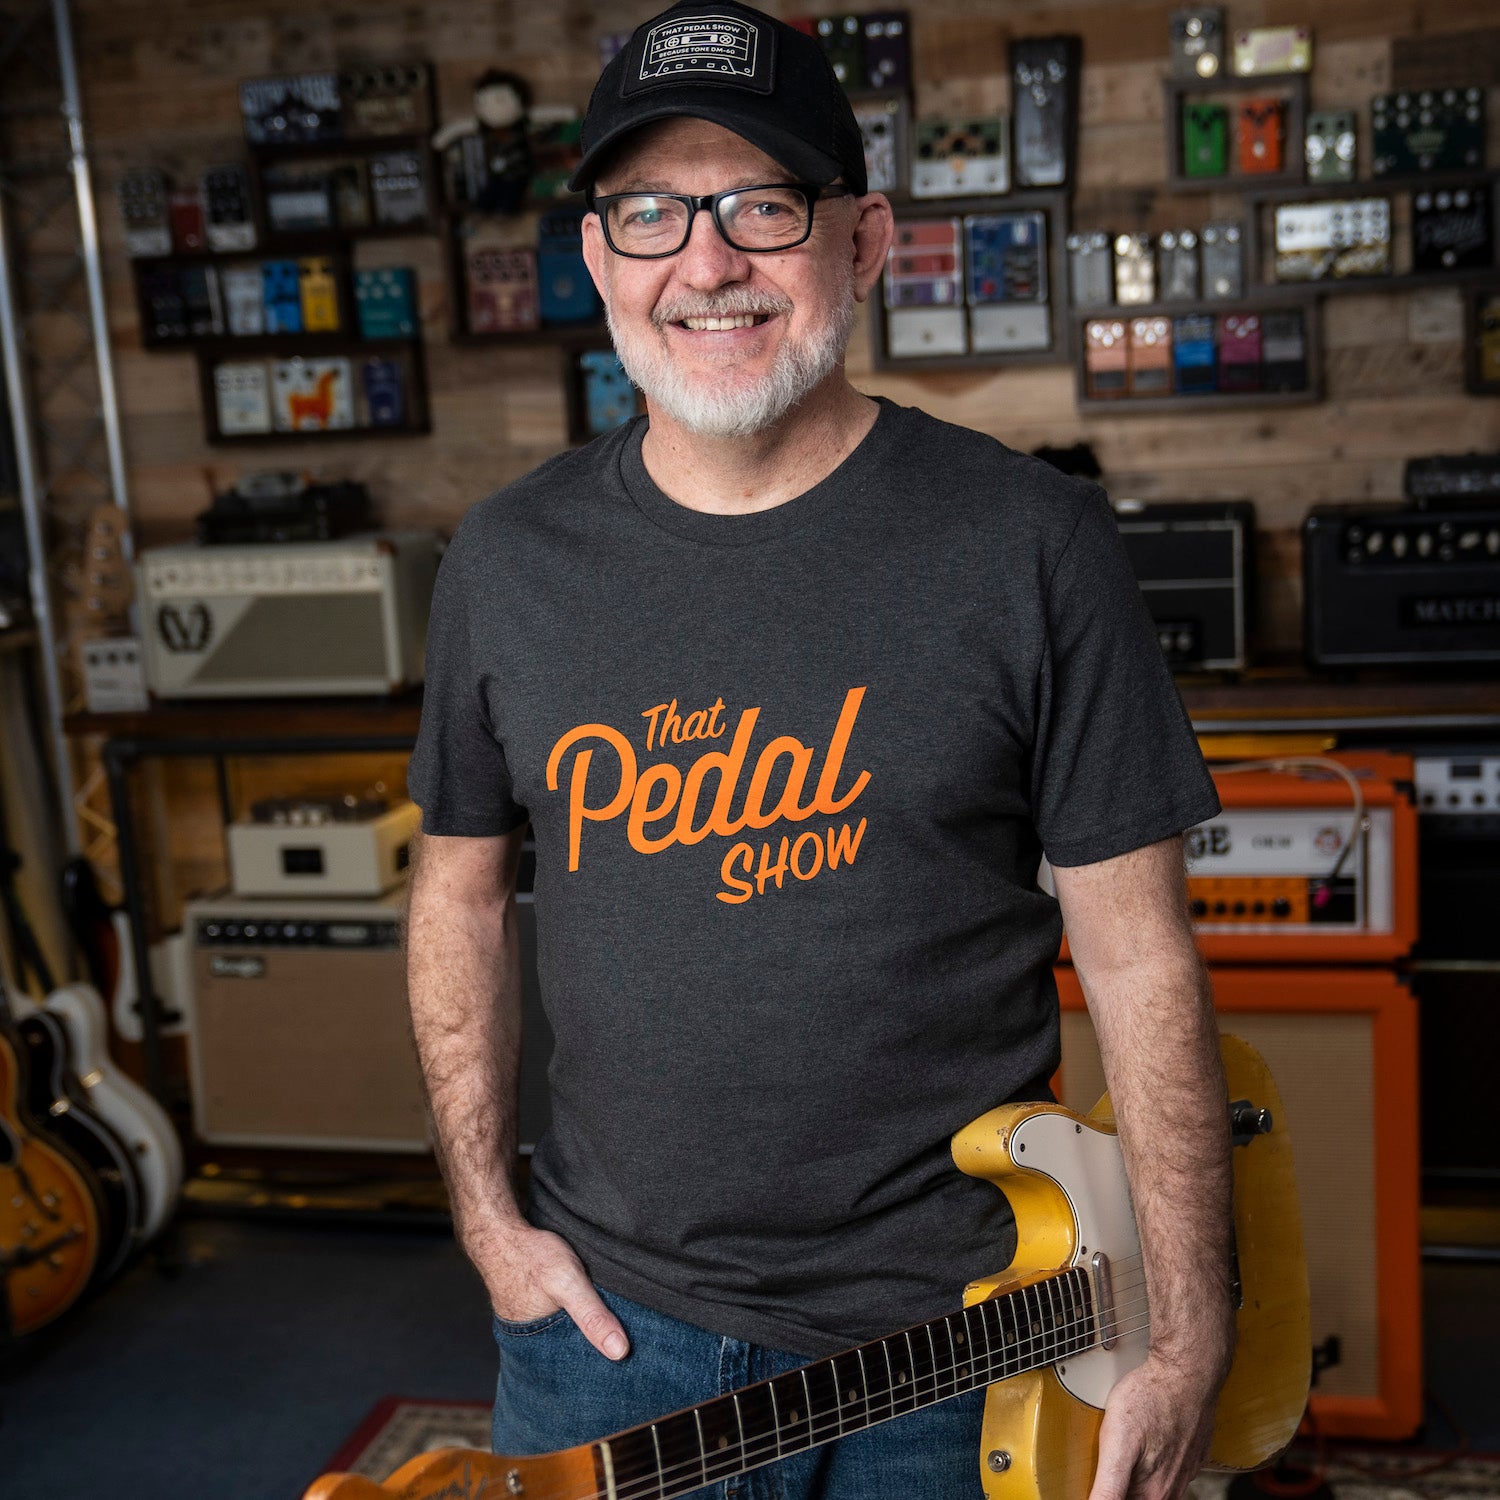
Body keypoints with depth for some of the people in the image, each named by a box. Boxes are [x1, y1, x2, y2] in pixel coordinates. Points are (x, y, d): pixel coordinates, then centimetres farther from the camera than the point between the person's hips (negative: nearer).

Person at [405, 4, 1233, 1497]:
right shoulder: (509, 560, -2)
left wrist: (1189, 1337, -8)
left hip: (954, 1330, -2)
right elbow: (461, 887, 8)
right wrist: (488, 1213, 3)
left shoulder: (1030, 544, -11)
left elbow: (1138, 952, -9)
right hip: (602, 1314, 3)